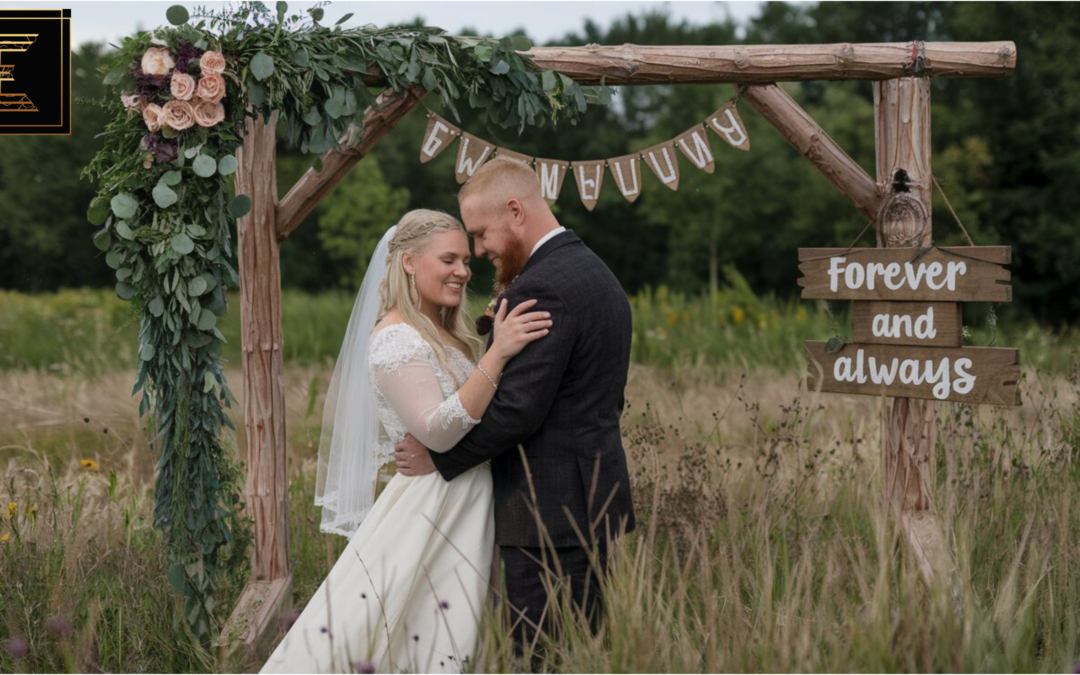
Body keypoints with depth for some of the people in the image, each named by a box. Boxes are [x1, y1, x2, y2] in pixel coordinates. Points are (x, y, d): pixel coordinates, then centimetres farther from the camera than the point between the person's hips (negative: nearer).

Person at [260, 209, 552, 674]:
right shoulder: (397, 338, -15)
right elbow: (436, 431, -27)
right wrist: (497, 355, -33)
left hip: (461, 521, 10)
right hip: (429, 516, -9)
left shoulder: (439, 335, 15)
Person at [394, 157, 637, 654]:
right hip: (595, 500, 10)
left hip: (549, 514, -10)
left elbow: (517, 408, -20)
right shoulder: (597, 274, 16)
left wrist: (439, 458, -9)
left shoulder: (541, 288, -16)